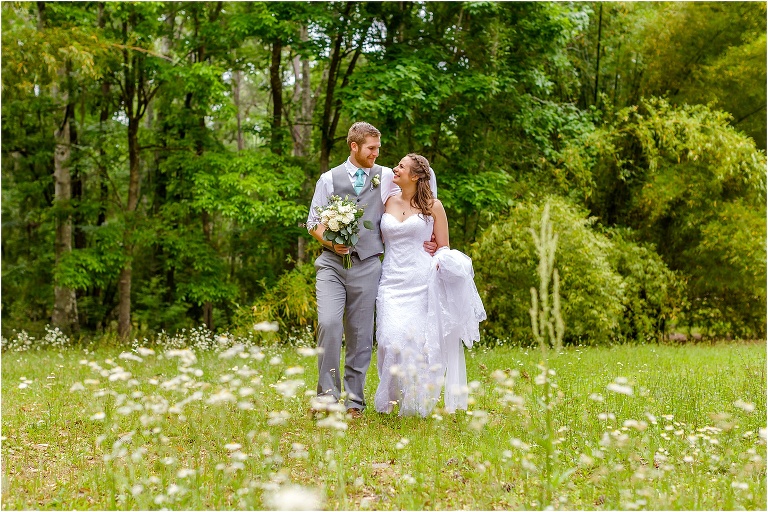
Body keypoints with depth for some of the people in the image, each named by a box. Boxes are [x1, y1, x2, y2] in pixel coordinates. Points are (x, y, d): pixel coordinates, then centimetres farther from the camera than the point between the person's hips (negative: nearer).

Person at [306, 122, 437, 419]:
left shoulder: (386, 177, 9)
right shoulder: (329, 179, 8)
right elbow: (313, 221, 10)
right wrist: (330, 241, -11)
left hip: (367, 266, 1)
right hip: (332, 262, -1)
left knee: (360, 335, 2)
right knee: (329, 324, -19)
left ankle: (354, 400, 11)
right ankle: (327, 392, -8)